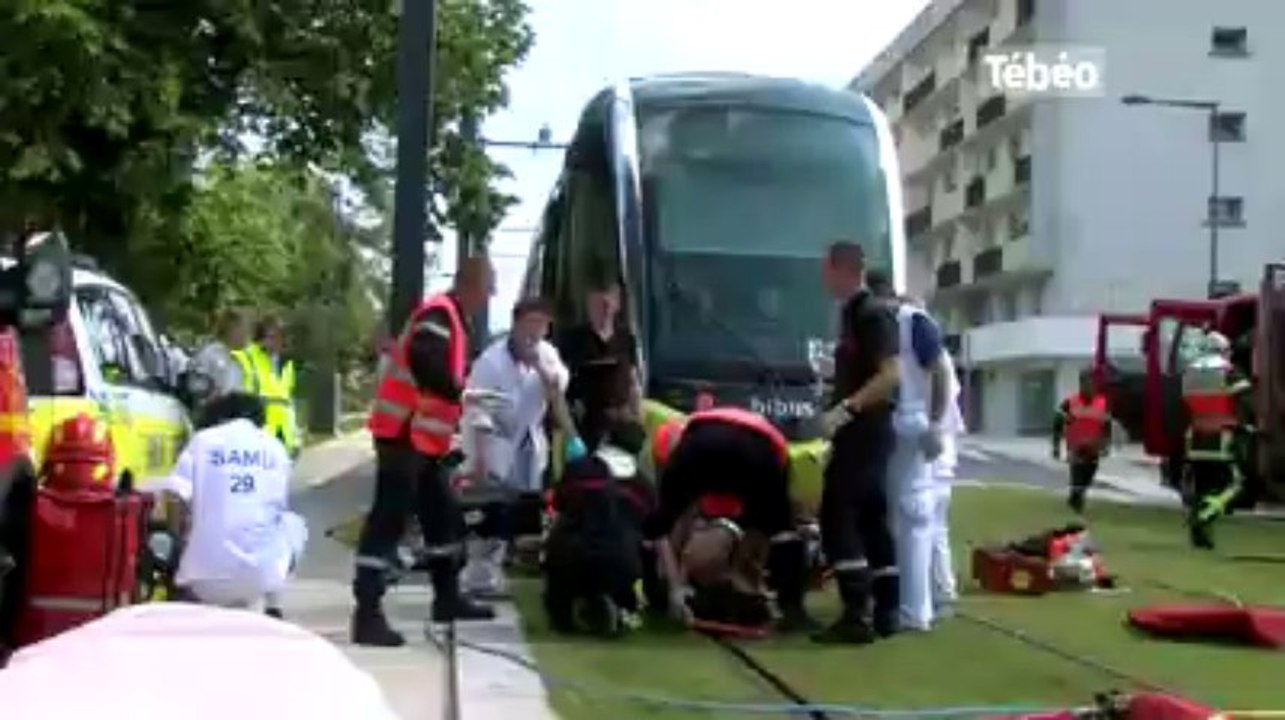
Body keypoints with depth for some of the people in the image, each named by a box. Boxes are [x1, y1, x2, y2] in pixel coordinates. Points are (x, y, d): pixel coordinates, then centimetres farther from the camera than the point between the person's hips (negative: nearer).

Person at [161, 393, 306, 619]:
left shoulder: (203, 440, 4)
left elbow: (175, 500, -6)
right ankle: (272, 609, 19)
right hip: (263, 575, 0)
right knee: (293, 524, 30)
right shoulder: (275, 448, 10)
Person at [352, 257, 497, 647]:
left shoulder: (453, 319, 17)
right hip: (404, 433, -10)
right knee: (389, 517, -13)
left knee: (444, 514, 17)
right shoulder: (438, 313, -15)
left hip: (426, 436, 10)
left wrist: (466, 405, 12)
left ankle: (447, 599, 30)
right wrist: (460, 393, -27)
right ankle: (367, 614, -14)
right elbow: (422, 360, -31)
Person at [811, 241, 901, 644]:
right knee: (871, 518, 10)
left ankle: (857, 615, -12)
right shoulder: (853, 314, 16)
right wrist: (844, 414, 20)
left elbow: (891, 374, -23)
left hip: (865, 432, -10)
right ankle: (885, 612, 14)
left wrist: (845, 409, -27)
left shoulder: (872, 313, -14)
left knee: (837, 517, -11)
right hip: (861, 433, 10)